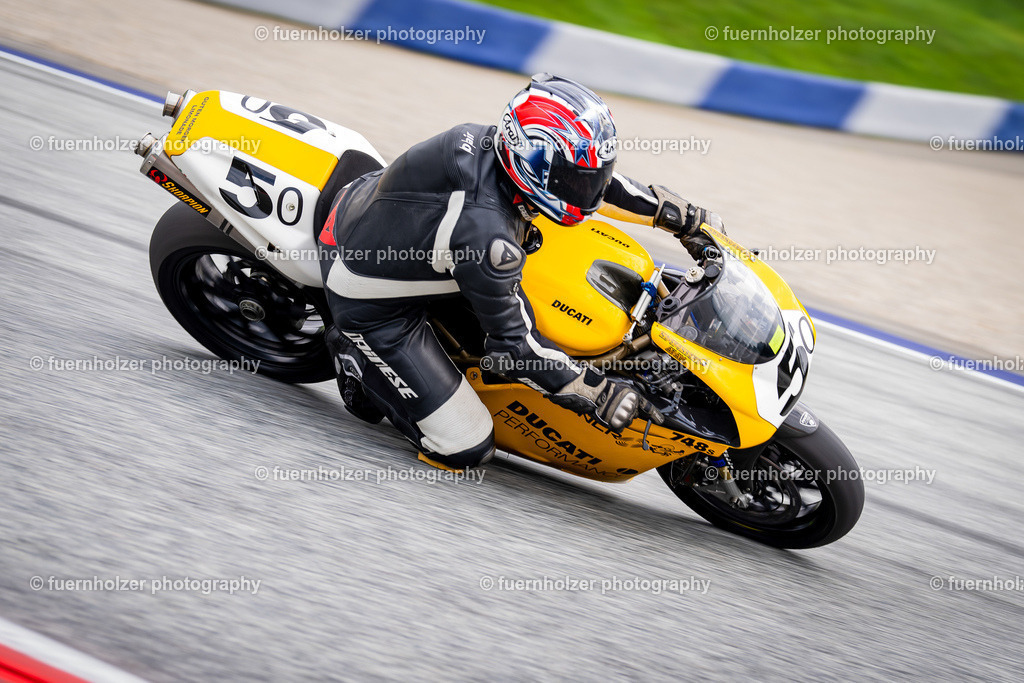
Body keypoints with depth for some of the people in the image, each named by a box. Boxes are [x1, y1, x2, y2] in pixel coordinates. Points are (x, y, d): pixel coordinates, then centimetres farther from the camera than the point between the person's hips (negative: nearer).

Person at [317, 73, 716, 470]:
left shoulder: (488, 142, -14)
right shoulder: (488, 236, -36)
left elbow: (596, 180, 4)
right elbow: (511, 342, -24)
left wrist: (679, 214, 9)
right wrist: (599, 396, -19)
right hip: (370, 303, -8)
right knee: (466, 449, -6)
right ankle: (355, 355, 10)